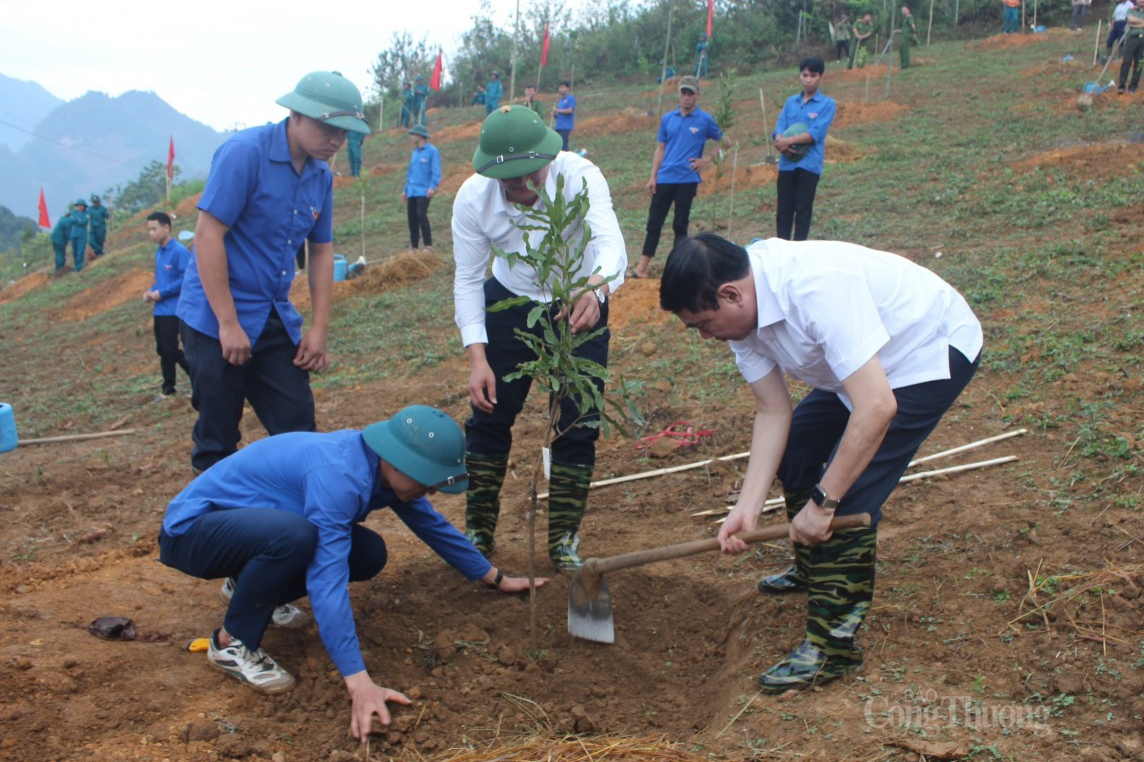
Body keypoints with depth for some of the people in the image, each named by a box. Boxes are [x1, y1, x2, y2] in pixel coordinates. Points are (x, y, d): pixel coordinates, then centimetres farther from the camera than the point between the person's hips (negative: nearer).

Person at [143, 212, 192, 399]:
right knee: (162, 350, 11)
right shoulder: (158, 252, 14)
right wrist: (150, 291, 4)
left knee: (171, 350, -9)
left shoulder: (180, 251, -14)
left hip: (172, 310, -9)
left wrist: (161, 293, -18)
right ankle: (169, 388, 19)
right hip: (159, 311, 9)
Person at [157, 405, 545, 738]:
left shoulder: (384, 466, -5)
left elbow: (433, 525, 10)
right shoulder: (339, 475, -32)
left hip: (249, 523, 9)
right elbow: (328, 582, -37)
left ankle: (250, 586, 17)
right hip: (191, 528, -9)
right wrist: (359, 683, -40)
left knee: (369, 555, -4)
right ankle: (231, 642, -13)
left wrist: (497, 578, 15)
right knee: (295, 533, -38)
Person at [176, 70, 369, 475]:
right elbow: (208, 234, -18)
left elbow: (321, 251, 12)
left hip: (276, 320, 6)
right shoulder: (245, 152, -15)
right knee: (217, 441, 3)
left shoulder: (321, 176, 5)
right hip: (217, 320, -6)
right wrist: (229, 324, -19)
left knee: (298, 429, 6)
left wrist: (319, 329, 6)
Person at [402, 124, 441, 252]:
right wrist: (405, 189, 22)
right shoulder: (414, 152, 18)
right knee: (412, 218, 6)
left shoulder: (432, 151, -5)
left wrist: (432, 187, -22)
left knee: (421, 215, -21)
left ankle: (428, 246, -16)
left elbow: (436, 172, -11)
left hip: (424, 192, -7)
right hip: (412, 192, 8)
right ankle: (414, 248, 13)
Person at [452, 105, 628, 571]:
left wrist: (595, 289, -68)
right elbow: (468, 279, -15)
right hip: (510, 303, 2)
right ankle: (478, 532, 21)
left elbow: (611, 242, -45)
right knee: (489, 415, 3)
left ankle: (564, 539, 15)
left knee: (577, 424, -3)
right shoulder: (472, 199, -22)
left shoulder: (580, 176, -31)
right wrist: (477, 358, -24)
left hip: (580, 305, -1)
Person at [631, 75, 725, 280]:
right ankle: (642, 267, 4)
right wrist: (653, 176, 4)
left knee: (680, 225, 3)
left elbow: (724, 142, 8)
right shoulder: (668, 118, 9)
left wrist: (708, 160, -2)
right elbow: (660, 149, 11)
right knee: (654, 222, 2)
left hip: (687, 180, -3)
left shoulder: (705, 120, -1)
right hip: (664, 179, 3)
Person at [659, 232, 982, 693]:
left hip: (934, 353, -9)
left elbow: (876, 407, -39)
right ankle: (815, 568, 37)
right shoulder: (742, 313, -11)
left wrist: (822, 502, -33)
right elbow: (773, 412, -7)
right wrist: (747, 507, -16)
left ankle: (832, 646, -5)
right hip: (869, 364, 9)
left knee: (849, 491, -16)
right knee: (794, 452, 13)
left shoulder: (817, 288, -38)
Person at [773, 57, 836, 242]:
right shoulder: (791, 102, 13)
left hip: (810, 164, -4)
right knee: (783, 208, 5)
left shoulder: (827, 104, -1)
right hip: (787, 163, 4)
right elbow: (779, 128, 5)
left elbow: (816, 133, -12)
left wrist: (789, 141, -19)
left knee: (803, 209, -2)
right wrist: (780, 142, -17)